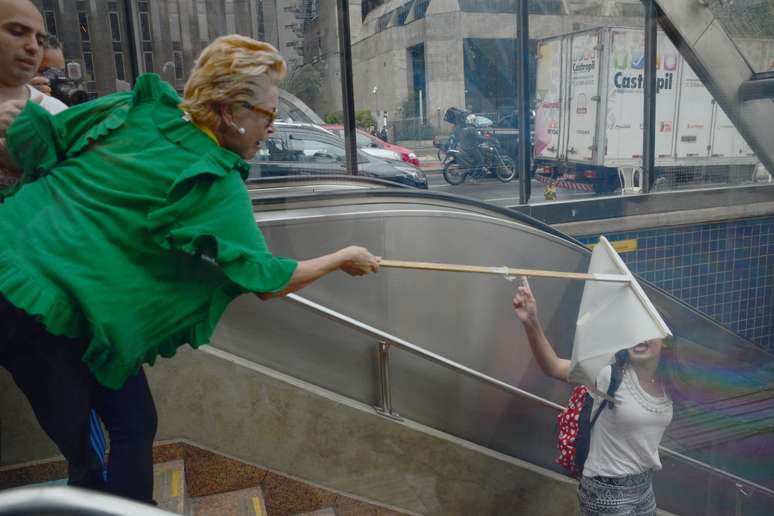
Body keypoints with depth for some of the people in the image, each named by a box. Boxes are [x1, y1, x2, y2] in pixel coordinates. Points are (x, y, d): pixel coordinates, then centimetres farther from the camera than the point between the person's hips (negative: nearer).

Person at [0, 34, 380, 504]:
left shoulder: (133, 108, 2)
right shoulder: (214, 184, -16)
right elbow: (267, 283, -10)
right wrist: (342, 259, 2)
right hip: (55, 310, -7)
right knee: (133, 425, 11)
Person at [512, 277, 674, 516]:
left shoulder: (666, 384, -2)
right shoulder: (611, 375, -21)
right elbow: (553, 367, -36)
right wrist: (532, 324, -50)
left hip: (645, 486, 6)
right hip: (608, 491, -6)